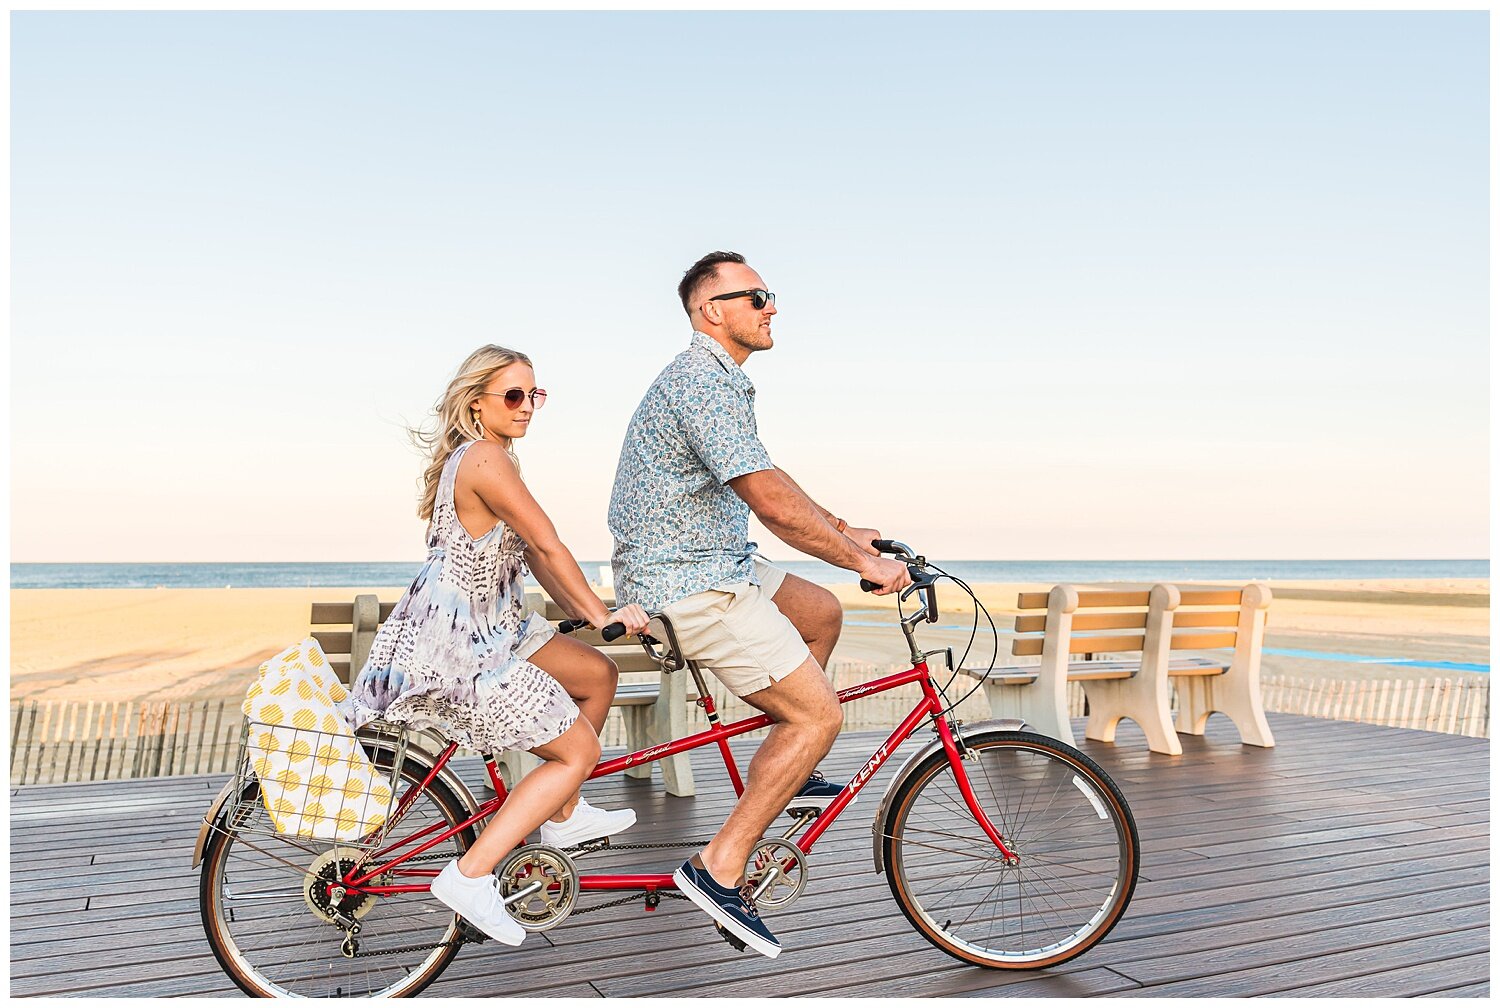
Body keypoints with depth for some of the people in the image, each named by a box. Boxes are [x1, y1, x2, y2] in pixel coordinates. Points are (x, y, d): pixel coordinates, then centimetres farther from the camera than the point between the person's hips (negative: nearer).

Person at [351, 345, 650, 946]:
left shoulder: (488, 458, 13)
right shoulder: (485, 459, -20)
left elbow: (532, 556, 13)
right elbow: (549, 546, -17)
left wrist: (586, 615, 7)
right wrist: (602, 617, -8)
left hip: (487, 630, 10)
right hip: (452, 647, -10)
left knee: (598, 675, 18)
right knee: (579, 752, -3)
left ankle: (563, 817, 30)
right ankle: (469, 876, -4)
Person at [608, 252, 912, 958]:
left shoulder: (717, 378, 16)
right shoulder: (704, 382, -19)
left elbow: (766, 486, 23)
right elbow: (772, 502, -26)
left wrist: (842, 530, 19)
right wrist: (861, 560, -19)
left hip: (712, 563, 11)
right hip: (688, 586, -11)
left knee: (821, 612, 21)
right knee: (817, 714, -9)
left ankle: (781, 773, 26)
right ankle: (719, 869, -4)